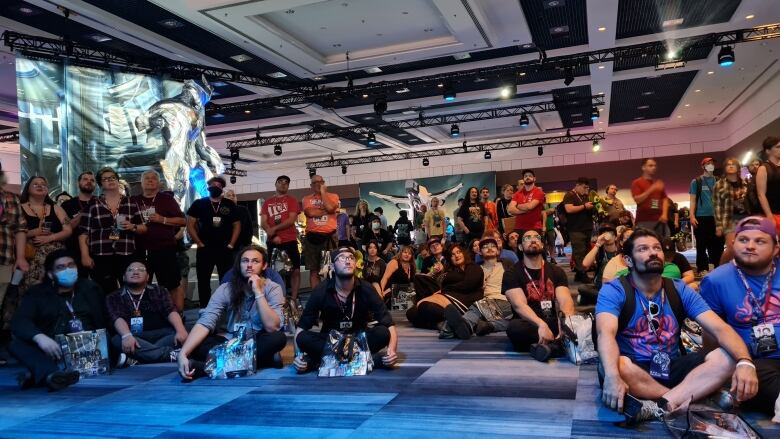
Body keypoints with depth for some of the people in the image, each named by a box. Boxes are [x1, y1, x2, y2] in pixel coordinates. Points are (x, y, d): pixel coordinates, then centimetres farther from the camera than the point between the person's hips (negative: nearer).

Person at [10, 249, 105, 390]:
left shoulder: (90, 288, 14)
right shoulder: (37, 293, 10)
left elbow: (102, 323, 7)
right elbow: (19, 322, -8)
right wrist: (39, 337, -30)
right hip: (52, 351, 0)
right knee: (17, 344, -25)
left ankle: (39, 374, -41)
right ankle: (51, 374, -56)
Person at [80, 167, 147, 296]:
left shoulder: (131, 203, 9)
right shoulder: (92, 204, 6)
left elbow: (143, 228, 12)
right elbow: (84, 232, 5)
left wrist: (133, 227, -8)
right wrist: (85, 256, -2)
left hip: (127, 256, 1)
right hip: (101, 257, -1)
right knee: (105, 294, -3)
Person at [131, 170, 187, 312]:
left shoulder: (167, 199, 4)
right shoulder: (134, 201, 13)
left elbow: (183, 221, -1)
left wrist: (163, 220, -13)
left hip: (165, 248, -3)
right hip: (141, 250, 3)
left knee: (173, 284, -2)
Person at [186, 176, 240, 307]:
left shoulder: (230, 205, 9)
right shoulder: (199, 203, 4)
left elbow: (237, 225, 11)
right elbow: (190, 224, 1)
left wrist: (231, 244, 1)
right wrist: (199, 243, -5)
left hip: (225, 249, 1)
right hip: (205, 249, -1)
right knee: (203, 281, 3)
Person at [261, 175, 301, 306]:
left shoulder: (292, 201, 5)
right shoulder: (267, 202, 13)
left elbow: (291, 220, -8)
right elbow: (263, 223, 6)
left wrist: (274, 229, -13)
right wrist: (273, 235, -10)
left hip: (289, 240, -2)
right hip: (272, 241, 2)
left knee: (295, 270, -4)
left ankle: (293, 298, 2)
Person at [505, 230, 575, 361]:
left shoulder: (556, 271, 11)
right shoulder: (512, 273, 1)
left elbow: (565, 301, -5)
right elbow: (519, 305, -15)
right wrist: (541, 325, -34)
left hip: (554, 324, 3)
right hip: (530, 326, -2)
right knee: (514, 327, -37)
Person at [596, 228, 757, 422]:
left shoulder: (680, 291, 2)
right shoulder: (613, 291, -11)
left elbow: (720, 328, -8)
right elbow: (606, 333, -28)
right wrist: (612, 376, -48)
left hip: (672, 368, 5)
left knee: (729, 358, -19)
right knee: (619, 366, -39)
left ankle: (662, 406, -31)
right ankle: (689, 403, -22)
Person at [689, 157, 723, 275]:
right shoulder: (696, 182, 4)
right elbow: (693, 200, 1)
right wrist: (692, 216, -9)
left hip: (716, 217, 3)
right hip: (701, 217, -3)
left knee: (718, 243, 4)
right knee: (702, 244, 1)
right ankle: (703, 269, 7)